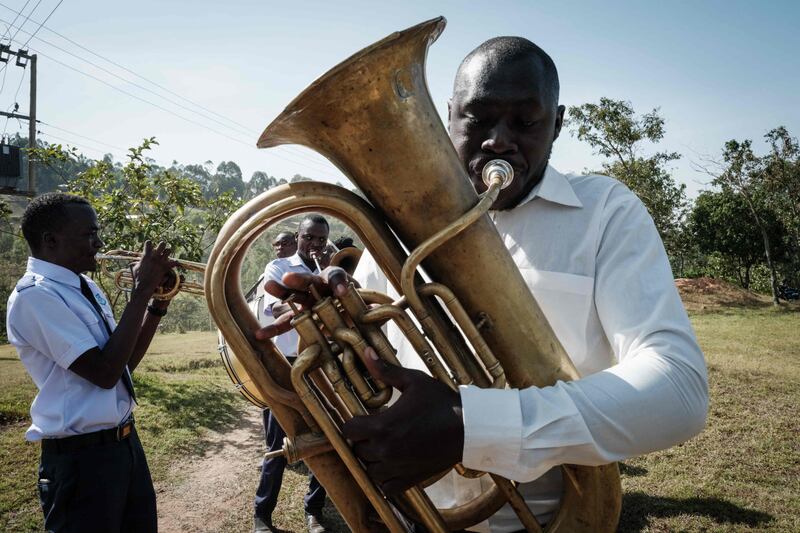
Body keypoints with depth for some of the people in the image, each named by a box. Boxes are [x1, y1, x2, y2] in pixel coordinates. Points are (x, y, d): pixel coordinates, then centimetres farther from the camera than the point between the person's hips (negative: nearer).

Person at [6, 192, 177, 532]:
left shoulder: (85, 287, 8)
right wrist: (142, 291, -21)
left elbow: (124, 364, 13)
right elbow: (105, 372, -24)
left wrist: (158, 302, 0)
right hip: (82, 456, -8)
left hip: (125, 441, 8)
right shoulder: (34, 295, -18)